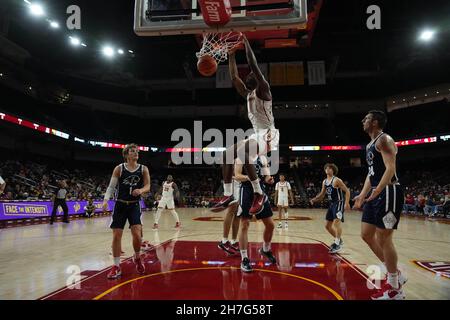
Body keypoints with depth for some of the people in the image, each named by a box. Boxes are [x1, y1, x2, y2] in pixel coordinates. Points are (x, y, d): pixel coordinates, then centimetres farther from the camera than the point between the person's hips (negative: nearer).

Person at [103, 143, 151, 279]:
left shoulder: (143, 169, 0)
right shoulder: (119, 168, -2)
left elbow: (147, 186, -2)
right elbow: (111, 186, -4)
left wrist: (141, 190, -24)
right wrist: (106, 199, -20)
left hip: (134, 205, 0)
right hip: (120, 205, 0)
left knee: (137, 233, -11)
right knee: (116, 236, 0)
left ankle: (137, 258, 18)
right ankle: (116, 267, 14)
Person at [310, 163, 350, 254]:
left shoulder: (336, 180, -13)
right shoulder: (324, 182, 9)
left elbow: (347, 191, -15)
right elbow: (322, 195, 17)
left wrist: (347, 203, -26)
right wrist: (314, 199, 0)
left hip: (338, 203, -8)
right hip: (331, 204, 9)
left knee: (336, 221, -23)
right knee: (327, 226, 11)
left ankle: (337, 244, -16)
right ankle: (339, 240, 28)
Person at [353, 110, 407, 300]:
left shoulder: (384, 140, -9)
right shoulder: (370, 145, 20)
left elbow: (390, 168, -22)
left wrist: (376, 192, -35)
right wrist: (362, 195, 20)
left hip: (388, 192, -10)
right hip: (375, 194, 10)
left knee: (383, 239, -5)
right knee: (366, 235, 11)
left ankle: (394, 289, 11)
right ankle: (395, 274, 25)